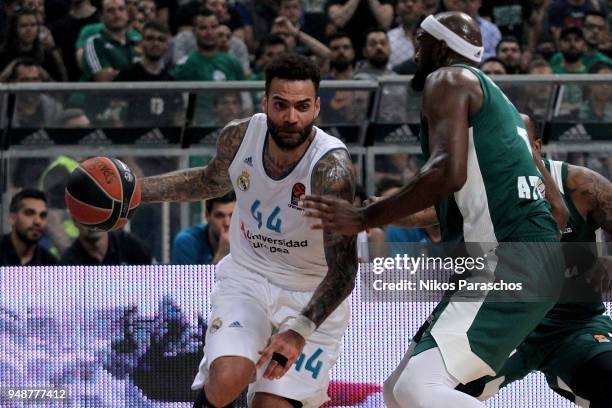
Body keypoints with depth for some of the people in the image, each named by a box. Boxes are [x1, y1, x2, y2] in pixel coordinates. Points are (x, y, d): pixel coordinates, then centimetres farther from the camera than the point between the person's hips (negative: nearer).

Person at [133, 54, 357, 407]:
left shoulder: (331, 168, -28)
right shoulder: (240, 136, -13)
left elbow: (343, 269, -29)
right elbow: (213, 181, 13)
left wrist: (300, 331, -41)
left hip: (313, 296, -2)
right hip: (247, 277, 2)